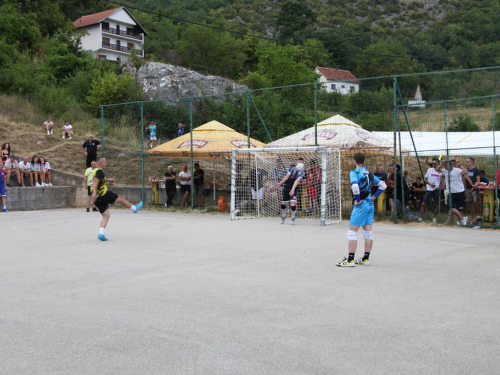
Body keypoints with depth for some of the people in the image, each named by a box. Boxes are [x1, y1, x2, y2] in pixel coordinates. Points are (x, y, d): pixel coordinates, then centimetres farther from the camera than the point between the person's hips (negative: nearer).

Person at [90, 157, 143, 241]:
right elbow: (95, 180, -29)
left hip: (97, 199, 9)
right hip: (103, 194, -9)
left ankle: (101, 233, -4)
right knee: (120, 199, 12)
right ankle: (134, 208, 32)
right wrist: (94, 192, -39)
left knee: (106, 215, 9)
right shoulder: (99, 171, -12)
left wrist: (108, 180, 35)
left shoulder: (94, 171, 18)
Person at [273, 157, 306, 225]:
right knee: (283, 203, 4)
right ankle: (283, 216, 31)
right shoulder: (292, 168, 4)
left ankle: (293, 218, 0)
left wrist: (293, 189, -30)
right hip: (286, 187, 2)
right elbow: (287, 176, 3)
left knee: (293, 202, -18)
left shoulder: (302, 173, -4)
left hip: (293, 189, -2)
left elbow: (297, 180, -18)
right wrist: (279, 184, -2)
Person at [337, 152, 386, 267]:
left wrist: (357, 200, -16)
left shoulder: (354, 172, -9)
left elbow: (355, 186, -27)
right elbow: (383, 185, 17)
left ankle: (350, 260, -5)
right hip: (370, 205, 7)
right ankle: (366, 259, 15)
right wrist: (374, 196, 14)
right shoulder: (369, 173, 12)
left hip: (360, 205, -7)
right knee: (367, 232, 10)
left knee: (352, 232, -3)